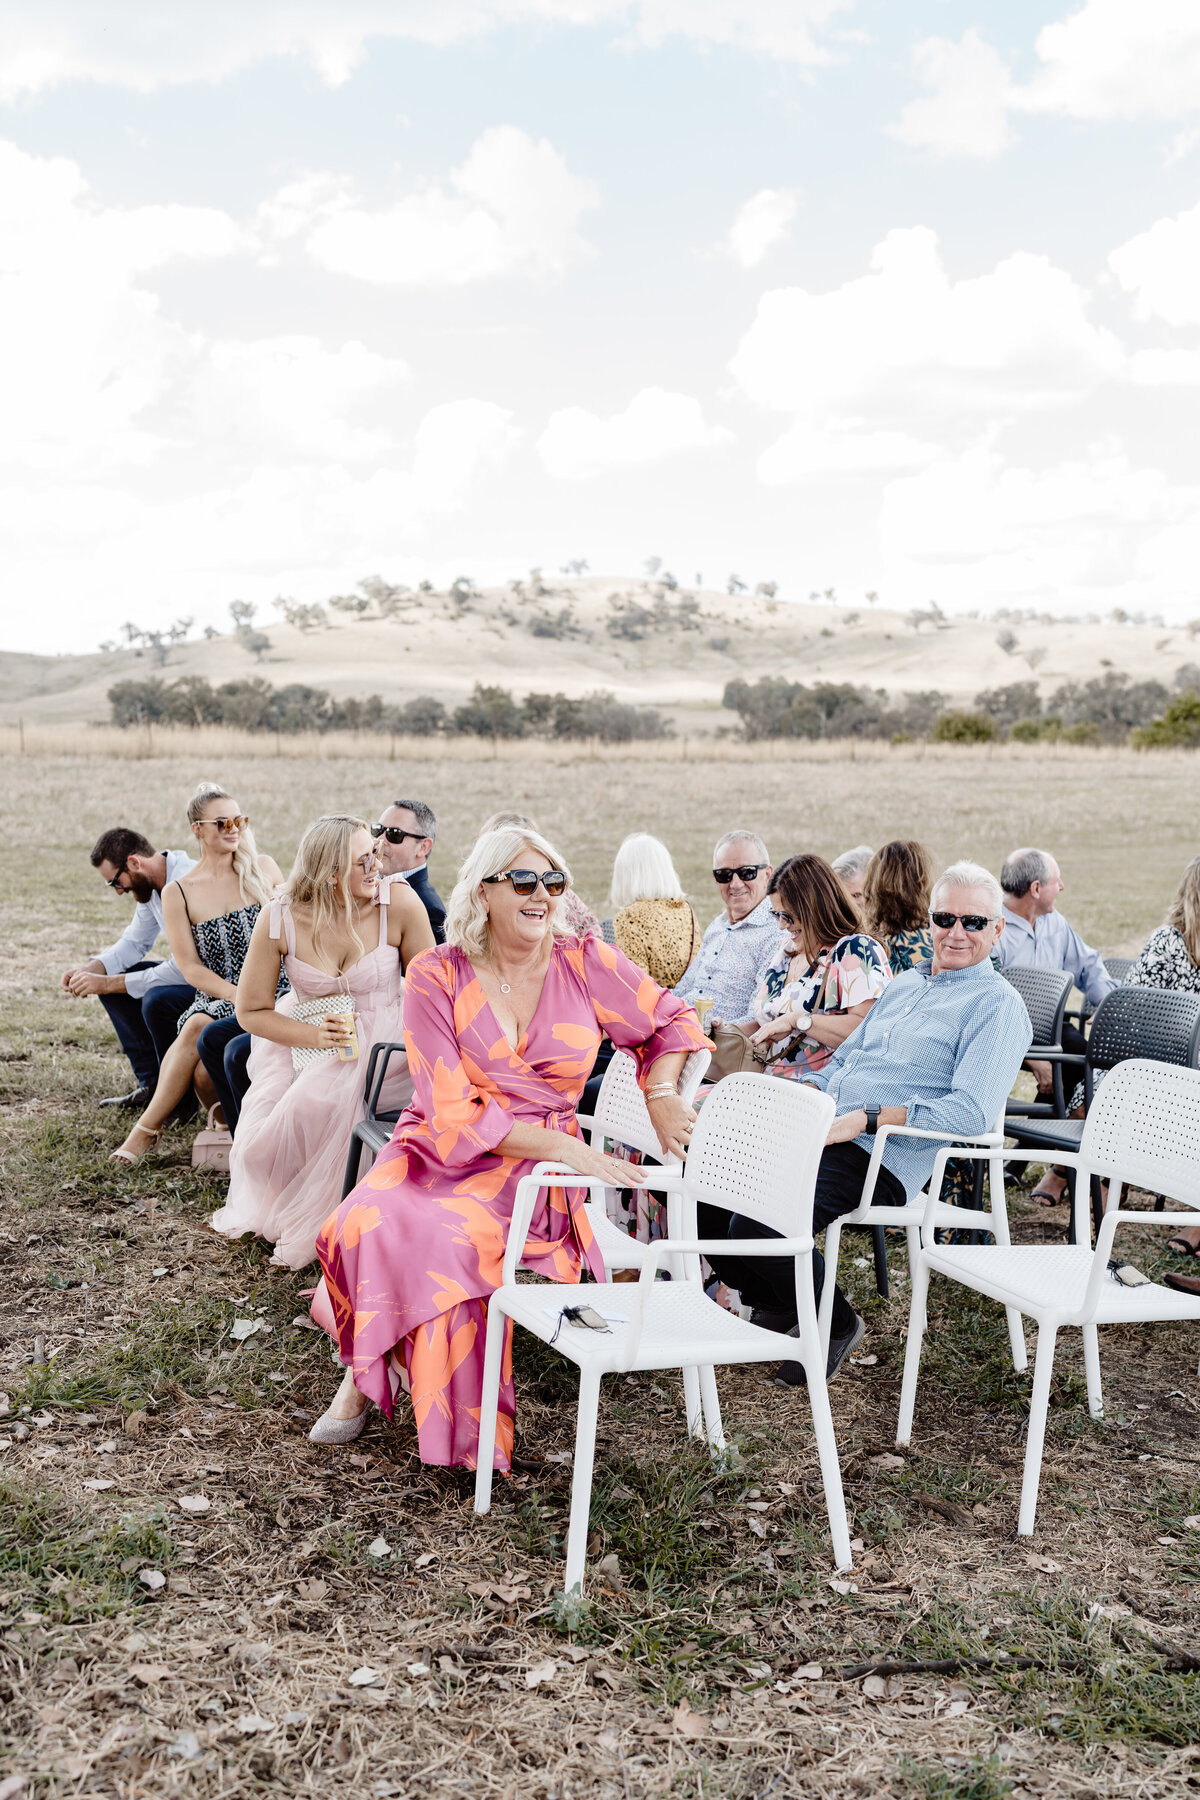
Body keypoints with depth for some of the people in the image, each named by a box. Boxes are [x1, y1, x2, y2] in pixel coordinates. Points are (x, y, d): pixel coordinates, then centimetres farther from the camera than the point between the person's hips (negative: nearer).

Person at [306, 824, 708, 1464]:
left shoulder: (585, 962, 0)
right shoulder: (436, 974, -4)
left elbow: (672, 1022, 16)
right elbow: (452, 1112, -10)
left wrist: (661, 1096, -4)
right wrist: (564, 1147, -19)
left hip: (531, 1173, 0)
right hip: (438, 1151, 0)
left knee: (444, 1241, -31)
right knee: (368, 1226, -30)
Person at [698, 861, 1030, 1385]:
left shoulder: (997, 1004, -3)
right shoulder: (903, 984, 22)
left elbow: (971, 1111, -15)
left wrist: (866, 1118, -20)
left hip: (878, 1158, -8)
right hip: (813, 1130, 8)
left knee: (757, 1224, -27)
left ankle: (834, 1325, 2)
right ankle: (772, 1305, 15)